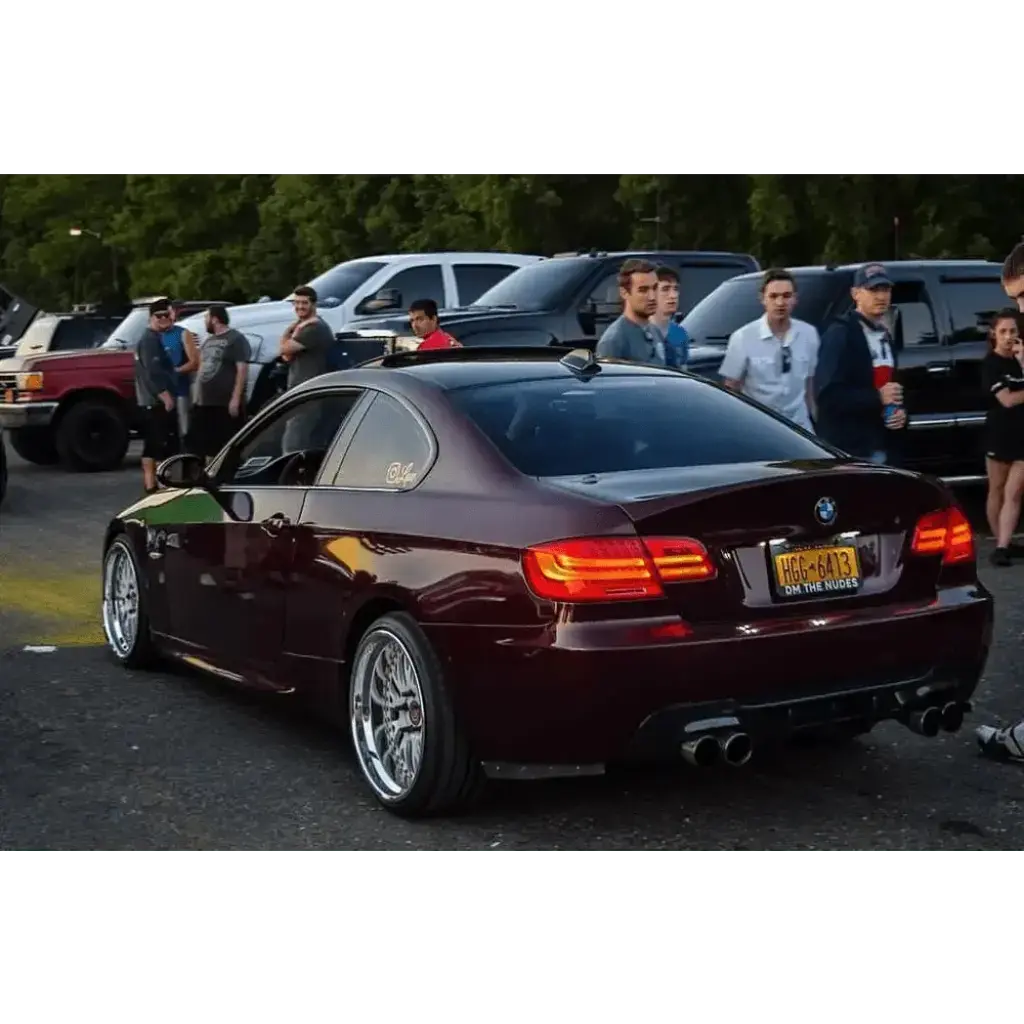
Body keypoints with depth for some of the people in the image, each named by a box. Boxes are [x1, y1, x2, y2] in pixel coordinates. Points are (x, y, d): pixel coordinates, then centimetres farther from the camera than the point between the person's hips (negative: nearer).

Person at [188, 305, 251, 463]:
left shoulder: (236, 339, -6)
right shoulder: (208, 341, 20)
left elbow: (242, 369, -13)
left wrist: (235, 399, -19)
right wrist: (196, 396, 17)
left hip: (226, 403, -8)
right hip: (204, 402, 8)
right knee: (207, 445, 11)